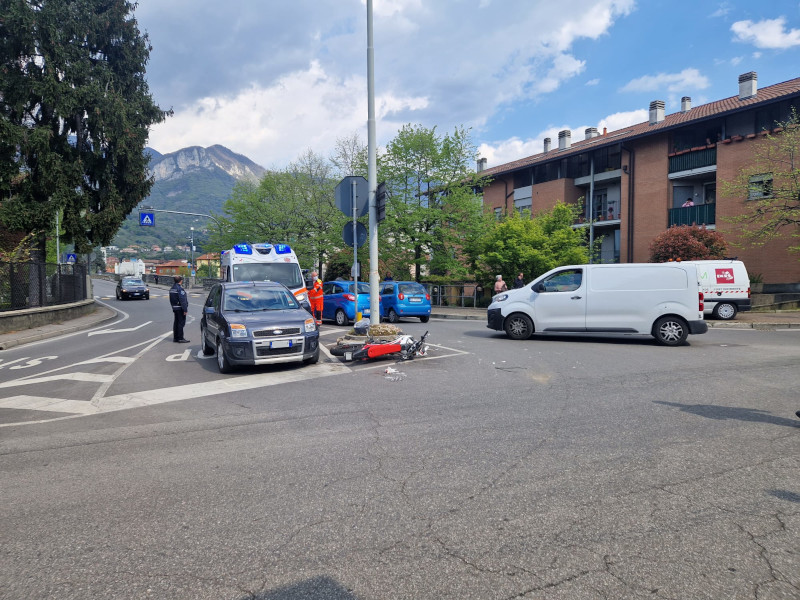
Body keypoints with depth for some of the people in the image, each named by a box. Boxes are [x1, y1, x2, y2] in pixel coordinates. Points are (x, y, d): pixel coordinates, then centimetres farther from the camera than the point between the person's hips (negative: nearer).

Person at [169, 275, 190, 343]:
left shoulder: (171, 289, 11)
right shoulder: (180, 289, -18)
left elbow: (171, 300, 16)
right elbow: (183, 300, -21)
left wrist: (173, 306, 20)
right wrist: (185, 309, -20)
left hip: (174, 308, 9)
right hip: (180, 308, -9)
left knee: (176, 322, 14)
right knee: (181, 323, -4)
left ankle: (175, 337, 19)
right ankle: (180, 338, -3)